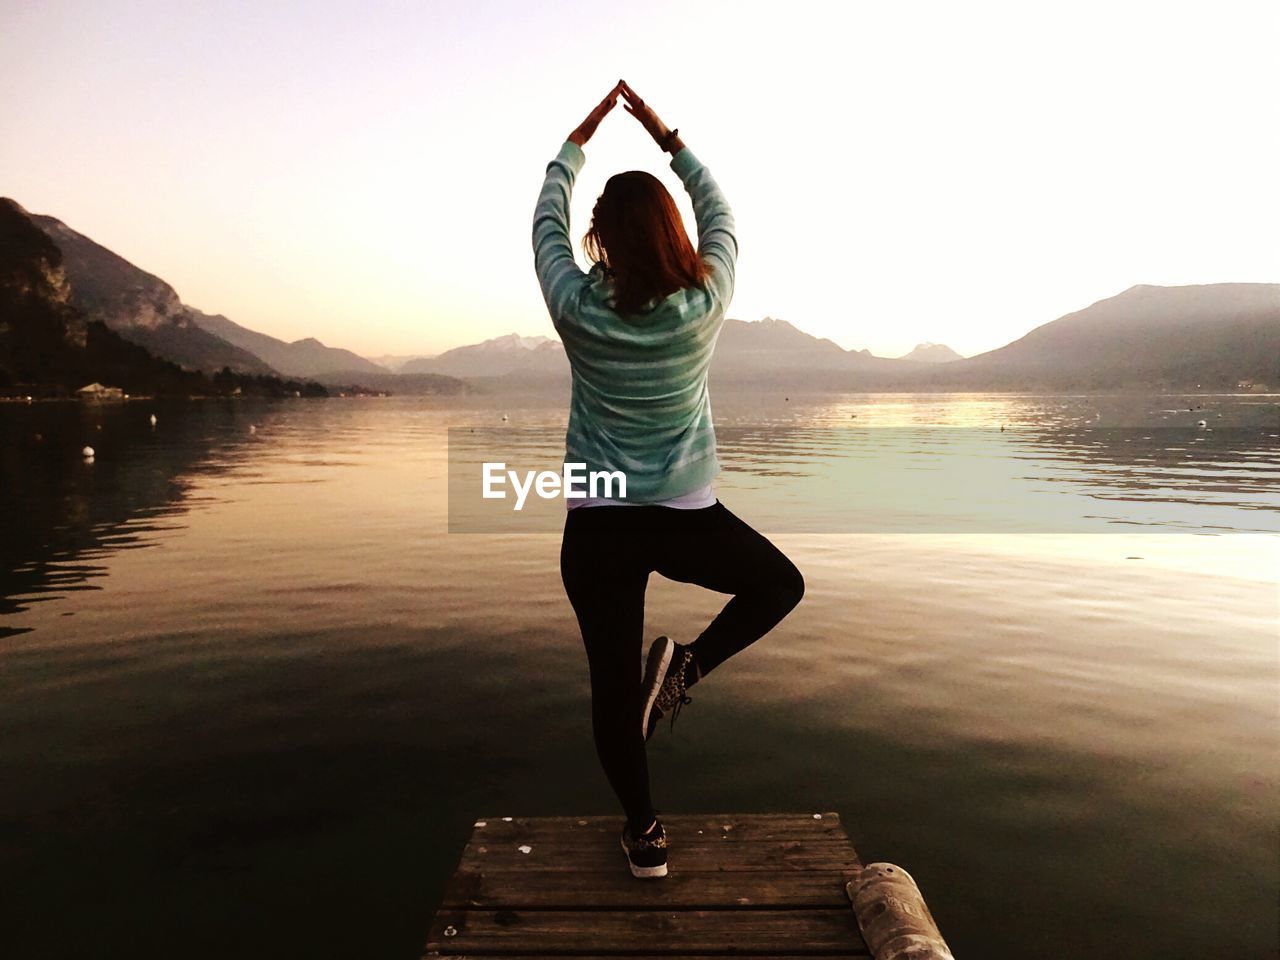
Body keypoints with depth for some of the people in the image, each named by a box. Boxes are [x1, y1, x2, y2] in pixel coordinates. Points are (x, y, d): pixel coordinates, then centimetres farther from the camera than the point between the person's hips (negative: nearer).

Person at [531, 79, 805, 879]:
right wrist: (669, 140, 16)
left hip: (598, 525, 1)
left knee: (613, 684, 12)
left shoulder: (577, 309, -9)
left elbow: (547, 220, 9)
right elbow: (720, 215, 10)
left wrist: (579, 139, 20)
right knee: (781, 583, 26)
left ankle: (644, 833, 23)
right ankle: (688, 665, 7)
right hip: (687, 519, 0)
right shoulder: (705, 305, -9)